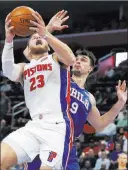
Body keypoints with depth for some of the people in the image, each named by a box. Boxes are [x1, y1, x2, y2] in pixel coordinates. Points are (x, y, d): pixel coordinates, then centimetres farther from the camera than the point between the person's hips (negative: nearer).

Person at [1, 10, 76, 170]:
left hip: (58, 126, -3)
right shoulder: (24, 68, 22)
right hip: (34, 126, 3)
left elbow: (71, 59, -12)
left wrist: (46, 34, -24)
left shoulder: (56, 58, 13)